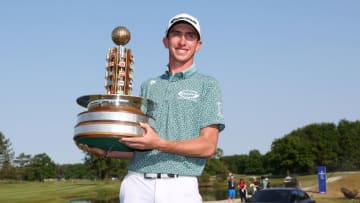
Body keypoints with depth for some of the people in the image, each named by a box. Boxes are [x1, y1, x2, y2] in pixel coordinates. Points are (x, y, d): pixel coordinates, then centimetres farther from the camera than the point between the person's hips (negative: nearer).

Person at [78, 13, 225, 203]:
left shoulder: (207, 85, 7)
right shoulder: (148, 85, 19)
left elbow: (208, 146, -4)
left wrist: (160, 144, -17)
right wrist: (104, 151, 1)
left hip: (180, 187, -3)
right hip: (137, 183, 3)